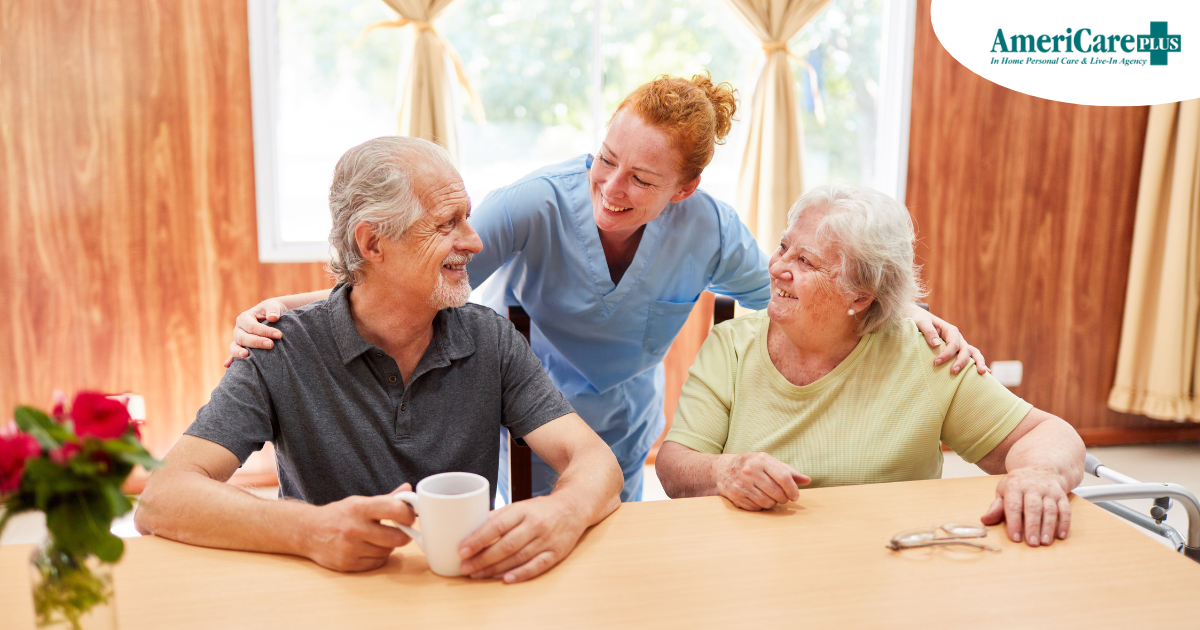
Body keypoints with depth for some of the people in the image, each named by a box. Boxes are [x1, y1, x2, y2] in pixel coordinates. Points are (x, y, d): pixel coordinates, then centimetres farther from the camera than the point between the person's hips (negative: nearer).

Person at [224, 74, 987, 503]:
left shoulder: (709, 229, -18)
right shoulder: (536, 208, -29)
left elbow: (784, 295, -1)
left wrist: (905, 309, -11)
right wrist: (288, 308, -44)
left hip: (621, 442, 3)